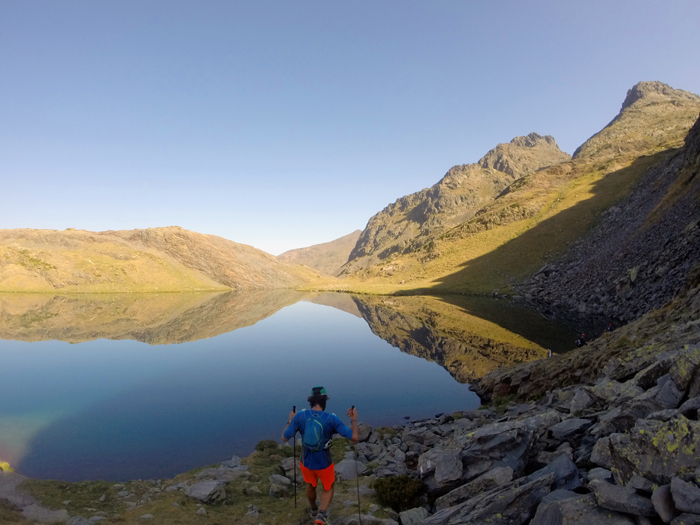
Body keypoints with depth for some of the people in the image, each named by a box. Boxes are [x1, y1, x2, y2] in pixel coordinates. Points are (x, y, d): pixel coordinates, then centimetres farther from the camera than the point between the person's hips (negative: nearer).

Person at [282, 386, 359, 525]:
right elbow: (355, 438, -24)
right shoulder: (332, 419, -24)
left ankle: (314, 509, 59)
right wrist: (354, 420, -7)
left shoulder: (299, 416, -20)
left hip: (306, 462, 2)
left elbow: (284, 438, -10)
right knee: (328, 489, 27)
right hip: (324, 464, -2)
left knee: (310, 485, 34)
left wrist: (290, 421, 6)